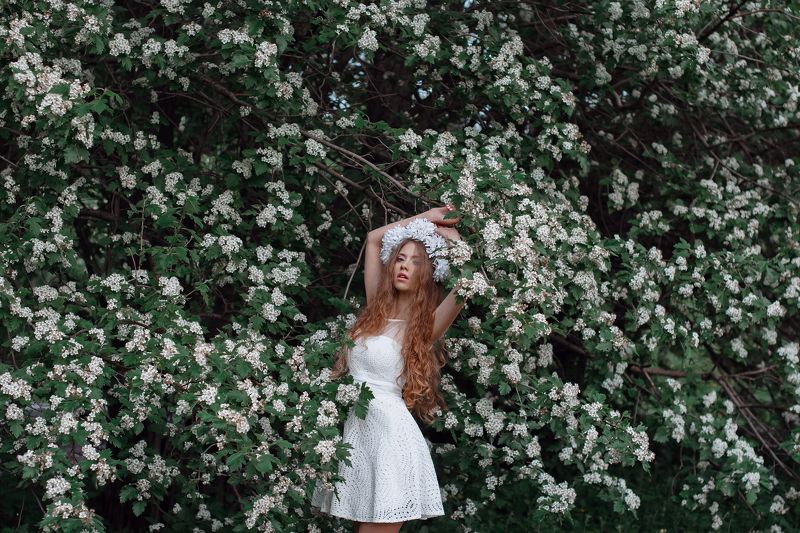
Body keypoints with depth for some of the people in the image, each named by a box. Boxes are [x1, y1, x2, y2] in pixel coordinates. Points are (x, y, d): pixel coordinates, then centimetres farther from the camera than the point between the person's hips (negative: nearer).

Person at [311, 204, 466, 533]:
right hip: (353, 426, 6)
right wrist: (424, 219, 16)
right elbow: (374, 239, 19)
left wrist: (451, 236, -4)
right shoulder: (377, 307, 12)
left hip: (390, 431, -5)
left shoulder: (426, 326, -3)